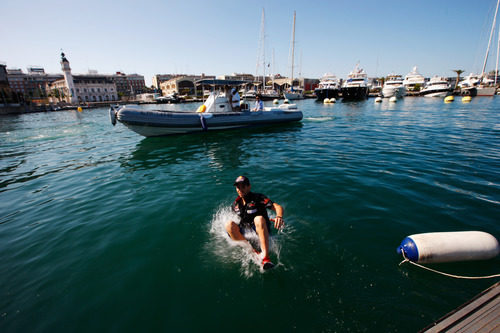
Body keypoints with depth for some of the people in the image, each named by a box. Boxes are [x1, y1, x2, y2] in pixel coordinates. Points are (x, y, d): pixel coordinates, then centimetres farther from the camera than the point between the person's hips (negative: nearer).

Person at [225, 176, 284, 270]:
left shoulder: (258, 198, -11)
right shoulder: (236, 204, 4)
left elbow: (278, 207, -23)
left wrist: (279, 217, -41)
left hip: (261, 231, -4)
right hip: (245, 232, 4)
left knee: (259, 219, -38)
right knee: (229, 224, -25)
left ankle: (265, 257, -43)